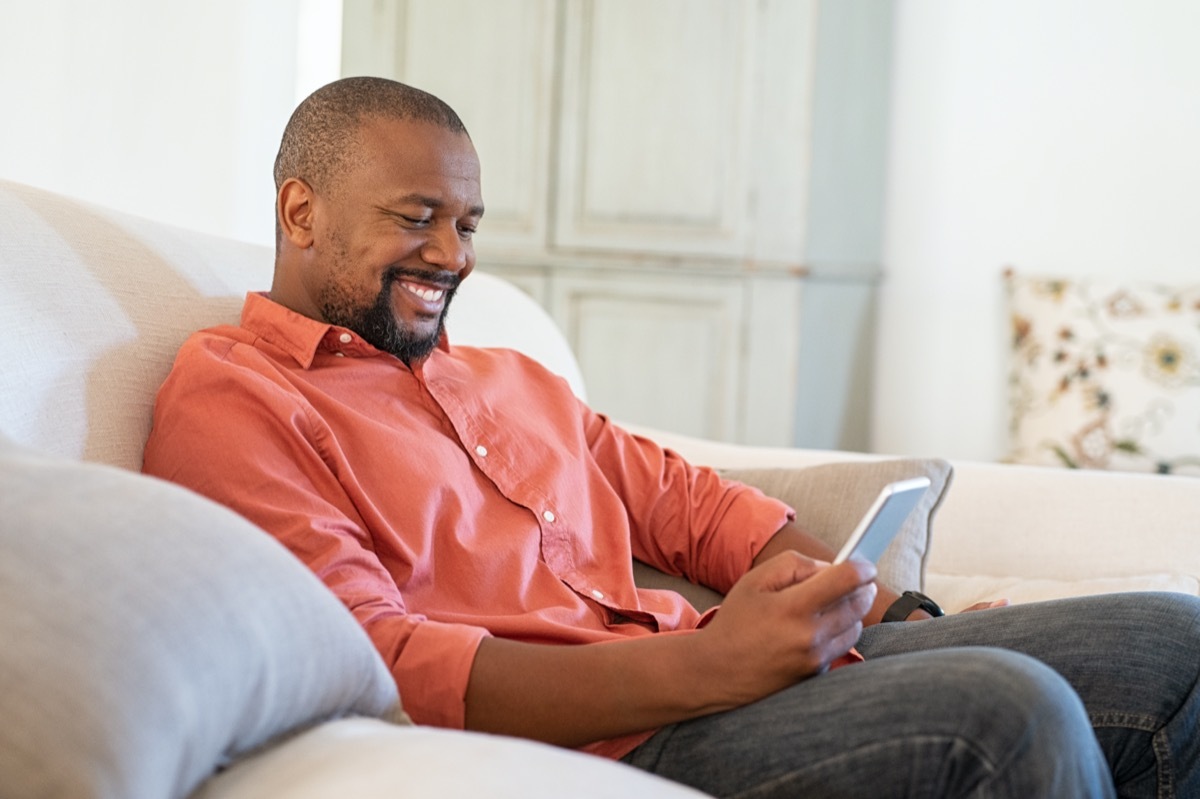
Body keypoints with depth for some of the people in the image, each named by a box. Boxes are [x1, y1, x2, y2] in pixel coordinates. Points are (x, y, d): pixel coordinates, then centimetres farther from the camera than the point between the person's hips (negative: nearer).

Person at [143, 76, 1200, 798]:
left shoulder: (513, 380, 26)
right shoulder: (230, 403, -2)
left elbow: (678, 496, 23)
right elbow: (368, 663, -15)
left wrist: (829, 577, 1)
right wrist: (700, 667, -23)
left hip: (712, 668, 9)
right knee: (1006, 711, -30)